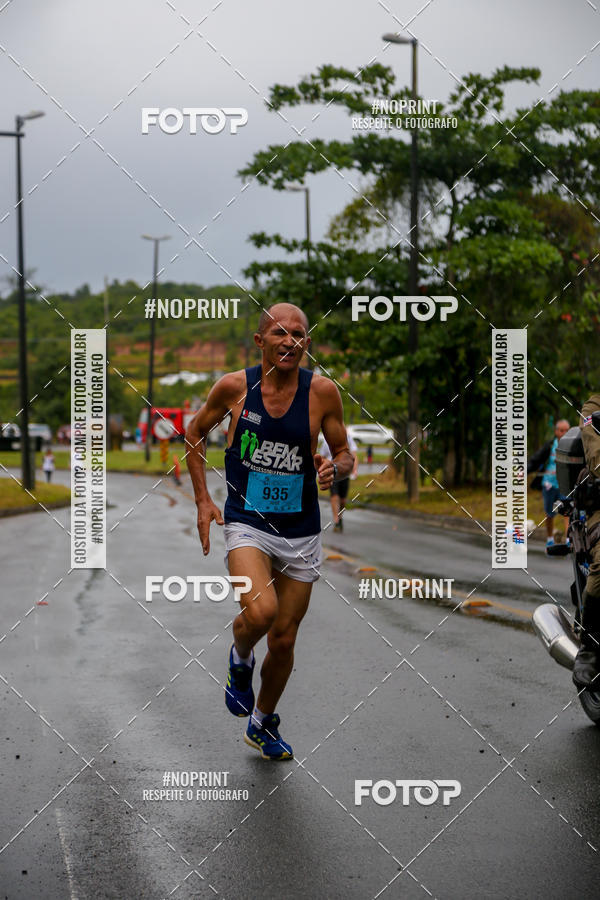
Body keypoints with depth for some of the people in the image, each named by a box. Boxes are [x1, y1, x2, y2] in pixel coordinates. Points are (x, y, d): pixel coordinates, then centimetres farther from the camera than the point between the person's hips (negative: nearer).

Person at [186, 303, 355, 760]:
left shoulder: (322, 391, -7)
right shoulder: (234, 387, -8)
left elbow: (345, 454, 5)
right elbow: (195, 433, 9)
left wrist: (334, 468, -19)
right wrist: (202, 500, 2)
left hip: (302, 533, 2)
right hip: (246, 523, -2)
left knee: (284, 640, 10)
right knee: (260, 612, -28)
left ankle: (263, 724, 35)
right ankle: (240, 658, 8)